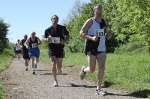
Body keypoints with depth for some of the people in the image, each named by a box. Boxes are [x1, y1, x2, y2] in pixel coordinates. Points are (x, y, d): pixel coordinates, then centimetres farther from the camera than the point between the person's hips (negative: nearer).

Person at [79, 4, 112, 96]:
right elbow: (81, 33, -8)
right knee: (92, 70, -3)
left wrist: (108, 35, 2)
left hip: (102, 48, 5)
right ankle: (84, 70, 33)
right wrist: (91, 38, -23)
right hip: (91, 48, -5)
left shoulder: (103, 21, 11)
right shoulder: (90, 22, -6)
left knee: (102, 68, -5)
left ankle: (99, 88, 5)